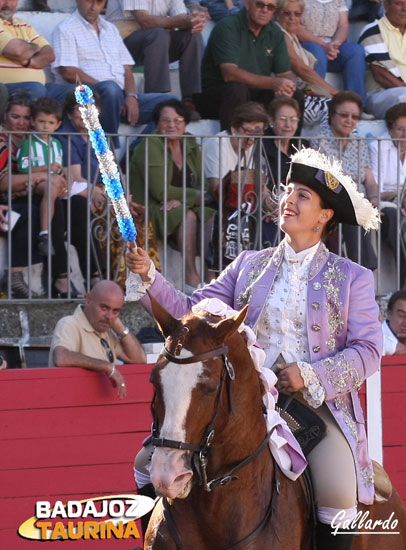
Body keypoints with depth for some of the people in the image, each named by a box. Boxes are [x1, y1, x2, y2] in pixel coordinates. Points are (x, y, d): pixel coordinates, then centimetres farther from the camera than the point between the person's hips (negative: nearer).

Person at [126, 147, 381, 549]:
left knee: (337, 493, -29)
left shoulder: (352, 278, 8)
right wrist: (147, 277, -7)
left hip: (322, 405, -3)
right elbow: (190, 313, 8)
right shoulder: (250, 266, 15)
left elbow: (367, 350, -1)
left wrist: (312, 376, -14)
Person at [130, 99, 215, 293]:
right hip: (149, 211, -6)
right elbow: (160, 191, -17)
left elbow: (203, 185, 2)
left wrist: (180, 199, -19)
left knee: (212, 217, -22)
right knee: (188, 215, -34)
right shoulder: (150, 146, -8)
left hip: (182, 207, 6)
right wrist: (197, 196, -15)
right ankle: (192, 278, -38)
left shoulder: (191, 147, 13)